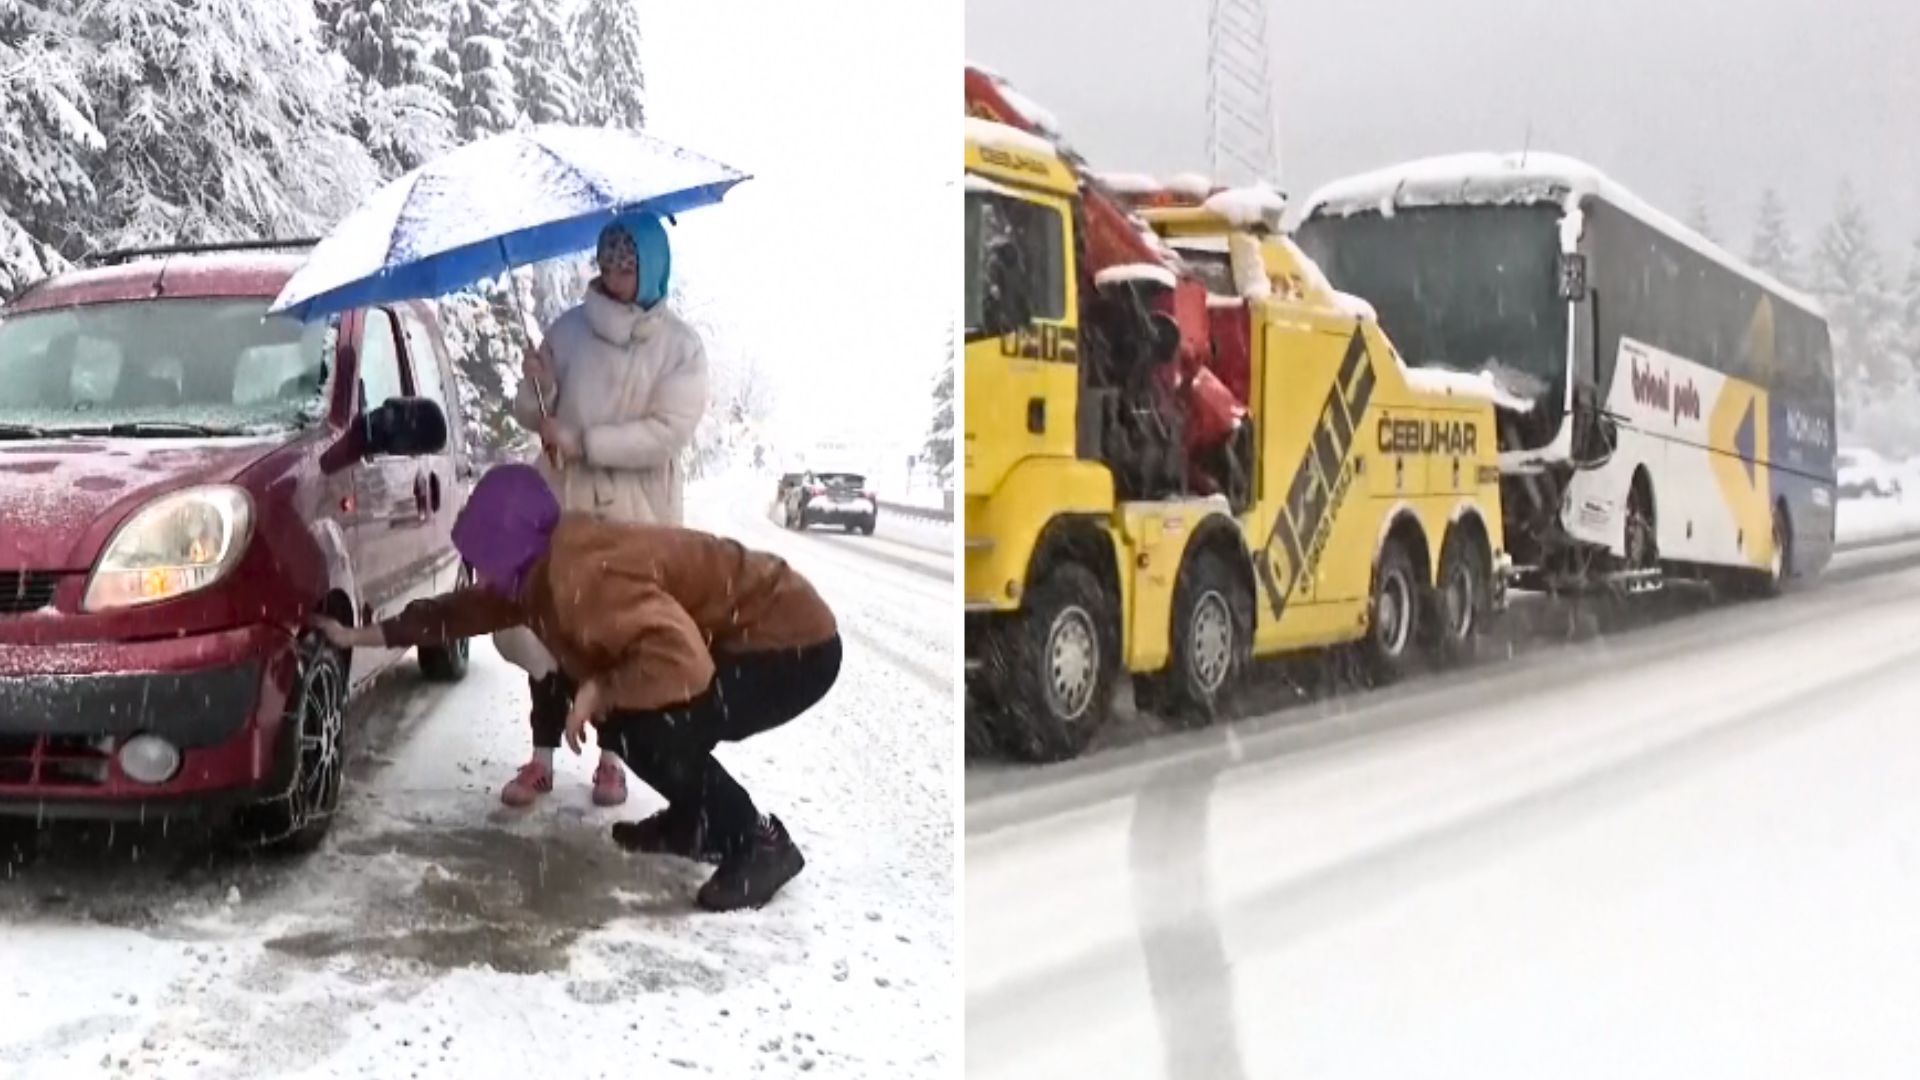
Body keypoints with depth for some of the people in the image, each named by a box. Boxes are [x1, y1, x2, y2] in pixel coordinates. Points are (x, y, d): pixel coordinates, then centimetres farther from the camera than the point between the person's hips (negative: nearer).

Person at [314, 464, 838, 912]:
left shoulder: (582, 575, -26)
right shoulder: (540, 574, 5)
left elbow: (682, 660, -38)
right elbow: (466, 609, 23)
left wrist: (602, 691, -22)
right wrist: (361, 635, 27)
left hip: (795, 647, -10)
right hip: (742, 640, 10)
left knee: (645, 731, -24)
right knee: (617, 714, 11)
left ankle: (762, 843, -8)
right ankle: (697, 821, 25)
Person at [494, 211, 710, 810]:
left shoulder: (679, 345, -3)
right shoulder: (570, 328, 5)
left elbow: (669, 431, -14)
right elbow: (530, 414, 7)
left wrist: (582, 442, -19)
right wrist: (537, 389, -16)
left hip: (637, 516, -2)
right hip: (563, 506, 2)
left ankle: (612, 757, 20)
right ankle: (542, 758, 10)